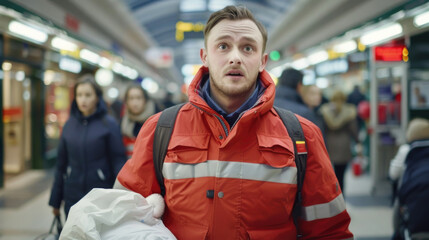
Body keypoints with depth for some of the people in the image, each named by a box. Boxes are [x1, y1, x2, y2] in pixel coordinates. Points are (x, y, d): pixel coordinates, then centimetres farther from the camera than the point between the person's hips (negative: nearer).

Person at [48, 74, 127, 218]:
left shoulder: (109, 124, -3)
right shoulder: (70, 124, 8)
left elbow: (118, 160, -6)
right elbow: (61, 163, 13)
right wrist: (55, 200, 14)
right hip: (72, 197, 3)